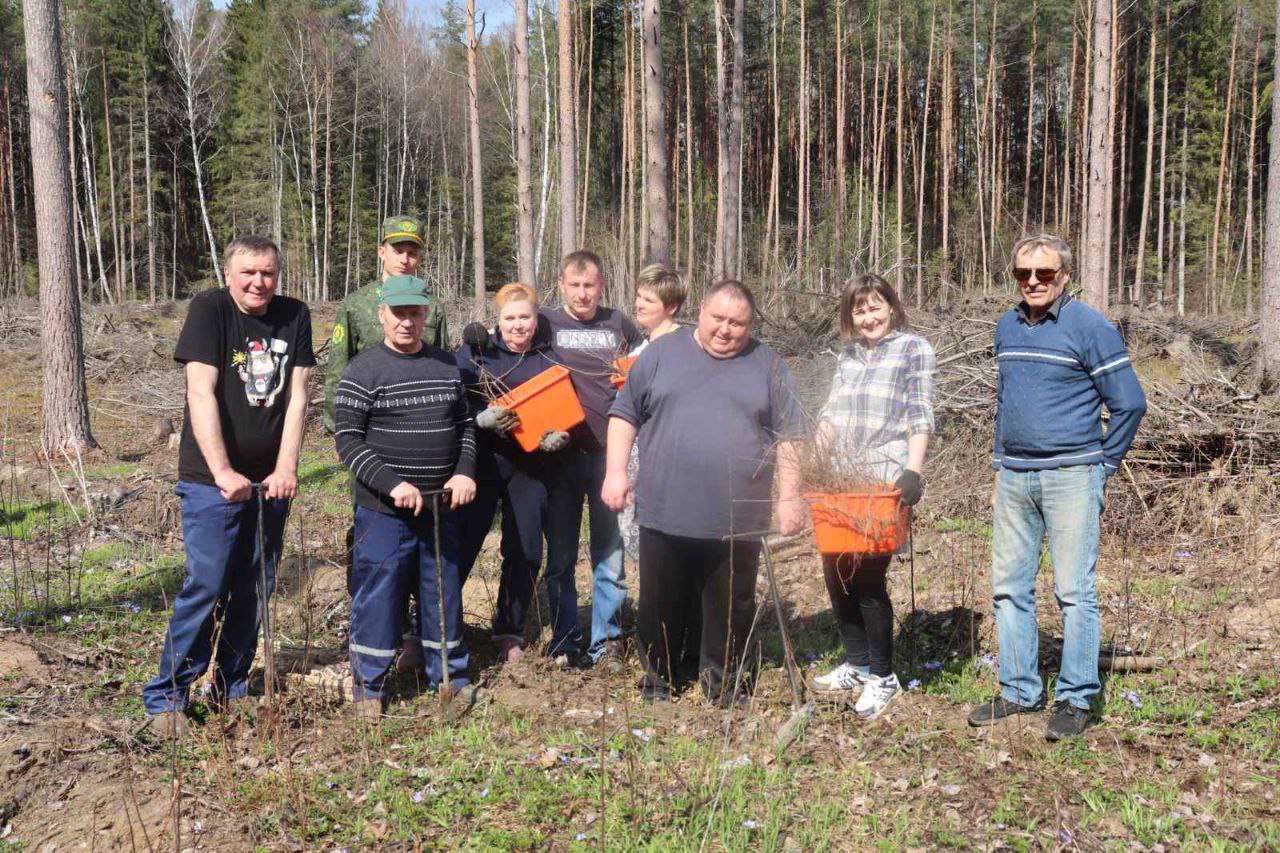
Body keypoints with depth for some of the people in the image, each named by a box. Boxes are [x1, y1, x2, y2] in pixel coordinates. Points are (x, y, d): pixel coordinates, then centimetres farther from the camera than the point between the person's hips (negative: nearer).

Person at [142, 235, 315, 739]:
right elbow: (201, 393, -16)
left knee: (254, 587, 8)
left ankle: (231, 690, 21)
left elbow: (296, 395, 1)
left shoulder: (294, 317, 4)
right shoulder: (209, 310, -8)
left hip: (270, 480, 5)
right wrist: (222, 472, -23)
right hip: (213, 479, -4)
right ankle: (165, 699, 3)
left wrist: (286, 468, -9)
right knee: (207, 585, -8)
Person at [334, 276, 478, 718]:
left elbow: (465, 424, 14)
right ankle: (369, 686, 16)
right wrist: (392, 484, -20)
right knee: (378, 594, 1)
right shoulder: (363, 371, -7)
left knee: (443, 591, 13)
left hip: (440, 505, 5)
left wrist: (465, 472, -2)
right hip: (384, 509, -4)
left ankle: (450, 678, 26)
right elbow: (348, 439, -11)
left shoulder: (446, 366, 8)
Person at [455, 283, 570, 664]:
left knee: (525, 552, 6)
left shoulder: (550, 360, 9)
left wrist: (559, 437, -10)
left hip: (530, 468, 3)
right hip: (482, 462, -2)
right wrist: (483, 417, -23)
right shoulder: (475, 351, 3)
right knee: (461, 545, -6)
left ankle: (510, 635, 21)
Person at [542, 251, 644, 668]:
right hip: (561, 454, 0)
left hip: (608, 453, 1)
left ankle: (607, 641, 14)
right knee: (560, 556, 6)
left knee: (610, 554, 4)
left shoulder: (619, 325, 9)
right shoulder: (546, 324, 5)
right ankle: (565, 640, 16)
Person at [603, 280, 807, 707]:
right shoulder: (662, 352, 5)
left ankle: (722, 685, 26)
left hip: (737, 521, 0)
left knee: (731, 610, 9)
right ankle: (658, 681, 28)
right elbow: (624, 413, 8)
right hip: (664, 513, 0)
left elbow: (788, 435, 6)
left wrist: (788, 497, 0)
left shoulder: (768, 365, 6)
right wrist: (616, 471, -1)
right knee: (660, 606, 11)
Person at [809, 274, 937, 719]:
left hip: (885, 482, -6)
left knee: (868, 576, -8)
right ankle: (856, 663, 22)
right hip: (841, 481, 6)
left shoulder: (913, 349, -1)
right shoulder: (847, 356, 17)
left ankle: (882, 677, 7)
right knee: (836, 570, 6)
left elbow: (921, 419, -7)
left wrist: (913, 473, -17)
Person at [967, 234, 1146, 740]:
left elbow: (1130, 403, -5)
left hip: (1071, 477, -6)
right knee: (1009, 586, 8)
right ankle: (1019, 690, 19)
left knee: (1074, 591, -2)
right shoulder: (1007, 328, 12)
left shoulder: (1091, 328, -7)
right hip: (1015, 477, 6)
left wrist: (1103, 465, -2)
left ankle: (1077, 698, 9)